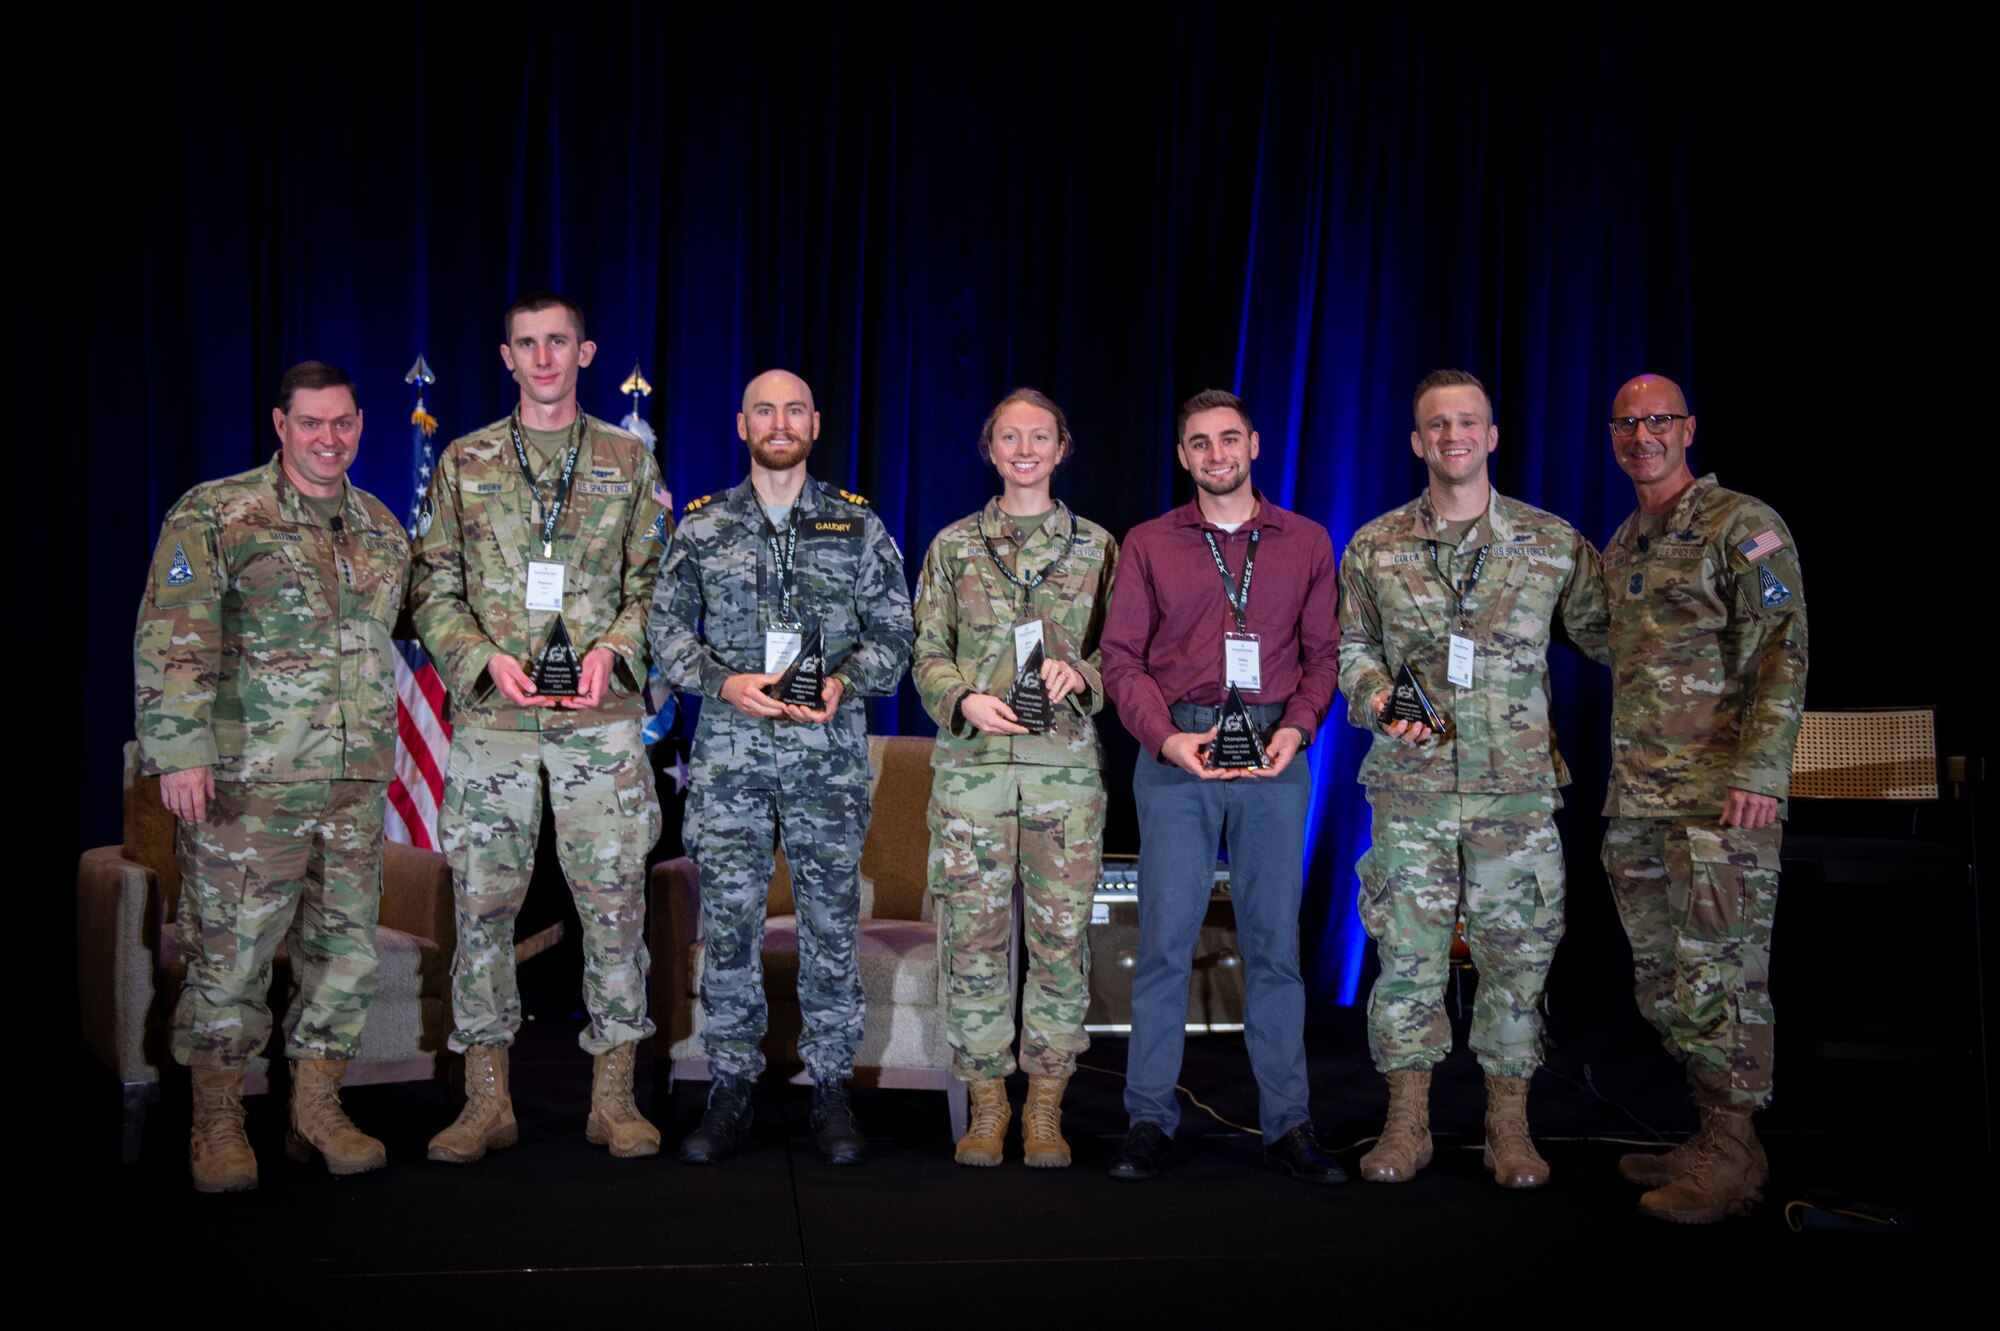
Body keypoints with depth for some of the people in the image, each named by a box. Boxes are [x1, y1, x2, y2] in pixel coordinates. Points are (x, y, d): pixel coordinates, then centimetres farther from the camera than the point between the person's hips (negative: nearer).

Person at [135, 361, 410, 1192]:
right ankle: (217, 1127, 15)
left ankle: (317, 1110, 21)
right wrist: (179, 749, -16)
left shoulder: (381, 528, 14)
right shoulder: (214, 516, -3)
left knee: (346, 949, 8)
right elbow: (170, 641, -8)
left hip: (356, 780, 5)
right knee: (230, 952, 0)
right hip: (249, 780, -5)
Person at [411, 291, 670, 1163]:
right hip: (491, 716, 1)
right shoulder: (464, 463, 11)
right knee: (482, 902, 2)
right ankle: (487, 1100, 14)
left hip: (603, 716, 0)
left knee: (615, 900, 0)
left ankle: (613, 1098, 11)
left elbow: (655, 581, 9)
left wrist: (615, 648, -9)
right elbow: (433, 590, 8)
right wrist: (485, 658, -8)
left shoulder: (629, 461, 11)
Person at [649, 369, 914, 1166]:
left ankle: (831, 1093, 14)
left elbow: (893, 635, 7)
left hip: (830, 753, 0)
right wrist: (726, 682, -10)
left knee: (831, 920, 3)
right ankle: (731, 1094, 13)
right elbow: (667, 628, 7)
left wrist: (843, 683, -11)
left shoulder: (859, 526, 8)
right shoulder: (702, 526, 9)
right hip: (728, 751, 1)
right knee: (728, 921, 2)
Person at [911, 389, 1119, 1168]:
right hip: (971, 762, 0)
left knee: (1062, 934, 1)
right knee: (974, 932, 1)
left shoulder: (1097, 547, 10)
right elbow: (928, 654, 8)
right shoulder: (953, 546, 9)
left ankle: (1045, 1107, 14)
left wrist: (1081, 675, -10)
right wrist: (964, 700, -10)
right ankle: (986, 1103, 14)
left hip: (1066, 763, 0)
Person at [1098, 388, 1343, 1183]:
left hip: (1274, 757, 1)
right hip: (1177, 755, -1)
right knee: (1165, 937, -1)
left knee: (1274, 939, 4)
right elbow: (1121, 656, 5)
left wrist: (1297, 728, -8)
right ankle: (1149, 1121, 8)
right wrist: (1164, 735, -10)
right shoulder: (1149, 544, 9)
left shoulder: (1306, 542, 12)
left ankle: (1287, 1125, 11)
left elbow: (1324, 651, 9)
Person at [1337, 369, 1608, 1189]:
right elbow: (1351, 648, 11)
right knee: (1407, 955, 4)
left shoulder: (1553, 543, 5)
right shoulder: (1375, 548, 6)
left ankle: (1509, 1128, 20)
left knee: (1517, 956, 5)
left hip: (1517, 789, 0)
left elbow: (1606, 632, 12)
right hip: (1411, 788, 0)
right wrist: (1376, 701, -7)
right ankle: (1406, 1125, 17)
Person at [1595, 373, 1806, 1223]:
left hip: (1720, 799, -8)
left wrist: (1758, 772, -19)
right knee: (1663, 981, 10)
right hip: (1638, 803, 8)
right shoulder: (1621, 547, 18)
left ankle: (1731, 1158, 5)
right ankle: (1713, 1140, 21)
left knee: (1720, 974, -5)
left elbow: (1784, 657, -11)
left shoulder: (1744, 527, -4)